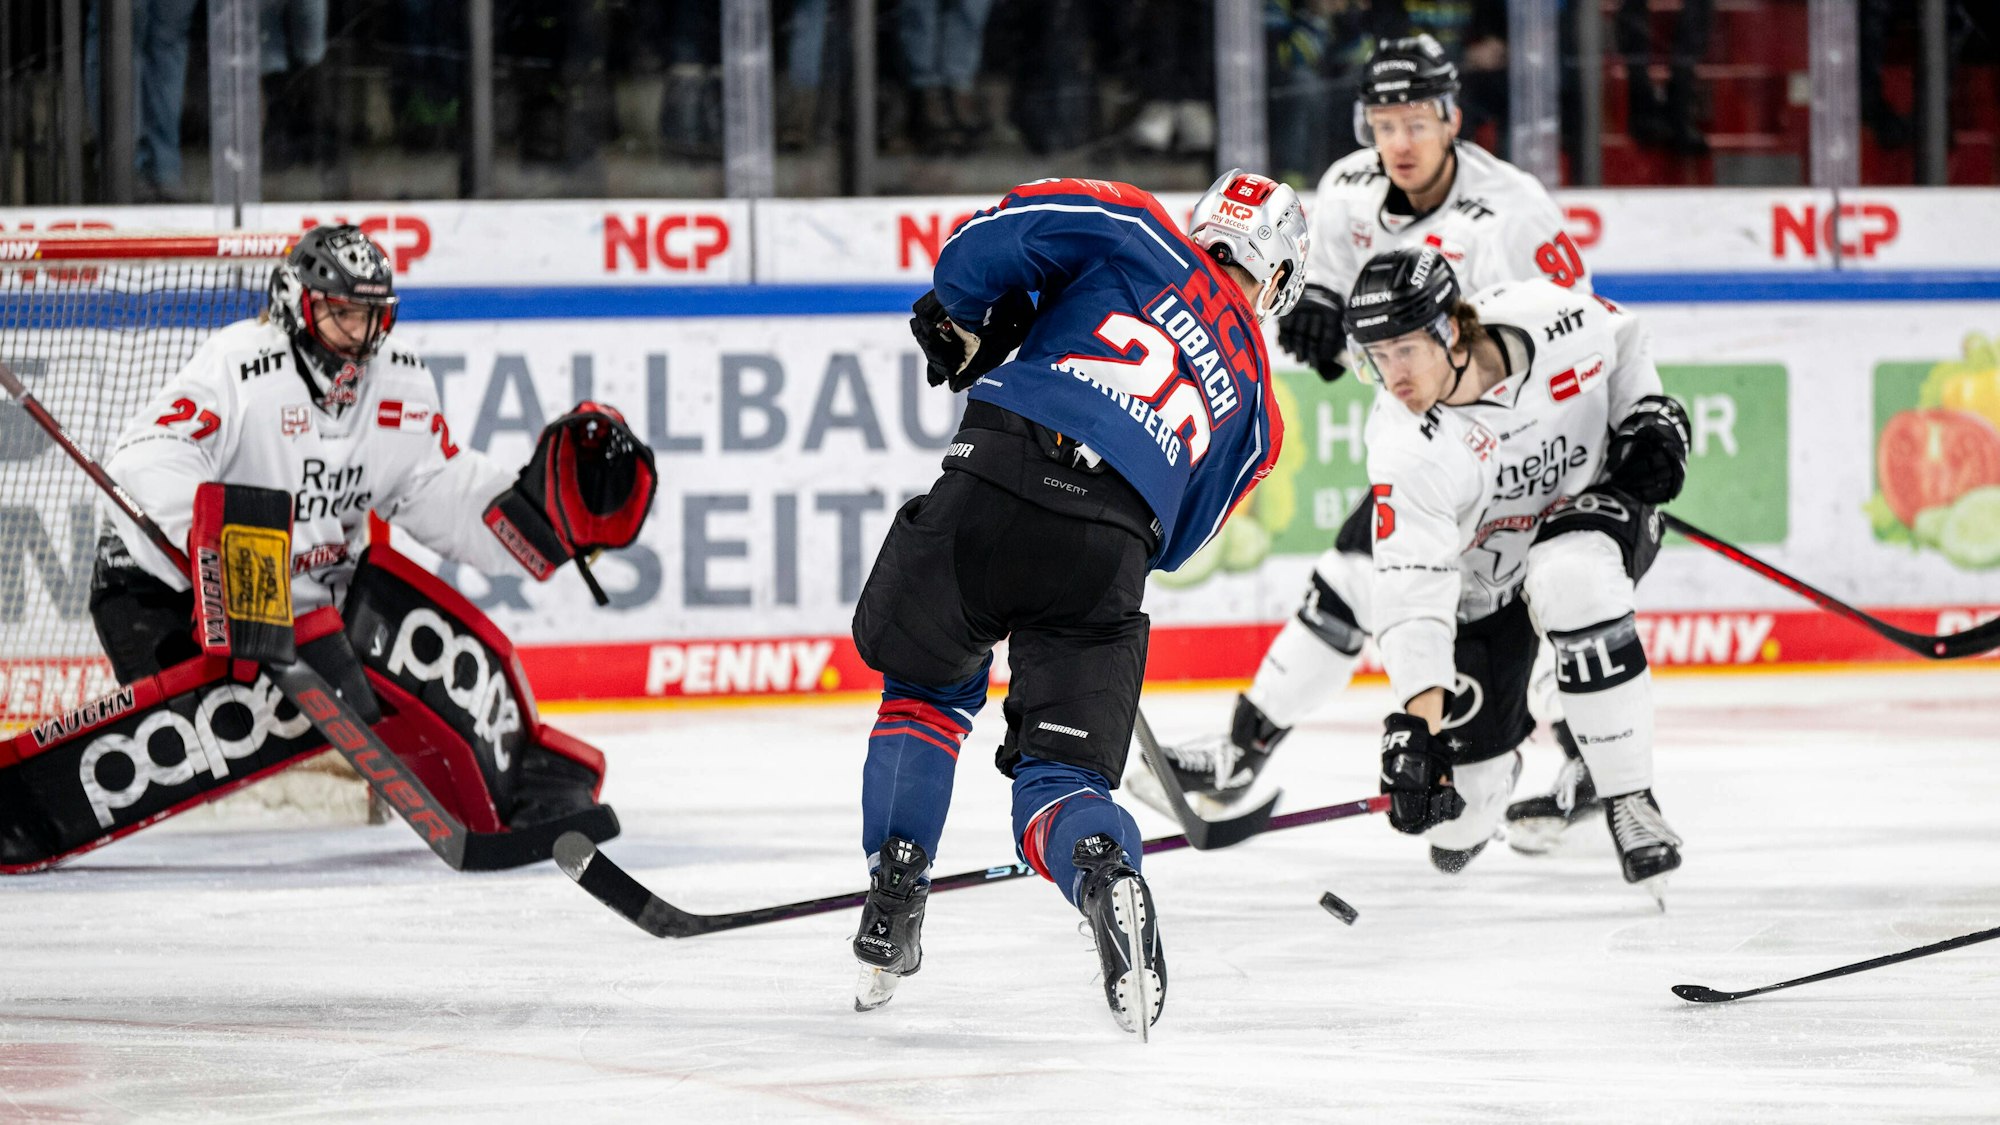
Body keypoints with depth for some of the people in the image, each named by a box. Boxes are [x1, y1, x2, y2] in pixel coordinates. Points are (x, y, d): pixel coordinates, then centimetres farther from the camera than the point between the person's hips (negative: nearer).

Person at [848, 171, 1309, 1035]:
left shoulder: (1139, 236, 18)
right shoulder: (1254, 406, 25)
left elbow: (988, 242, 5)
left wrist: (960, 322, 19)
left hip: (993, 483, -1)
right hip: (1109, 555, 1)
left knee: (929, 682, 29)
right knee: (1059, 779, 9)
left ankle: (894, 896, 18)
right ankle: (1107, 875, -26)